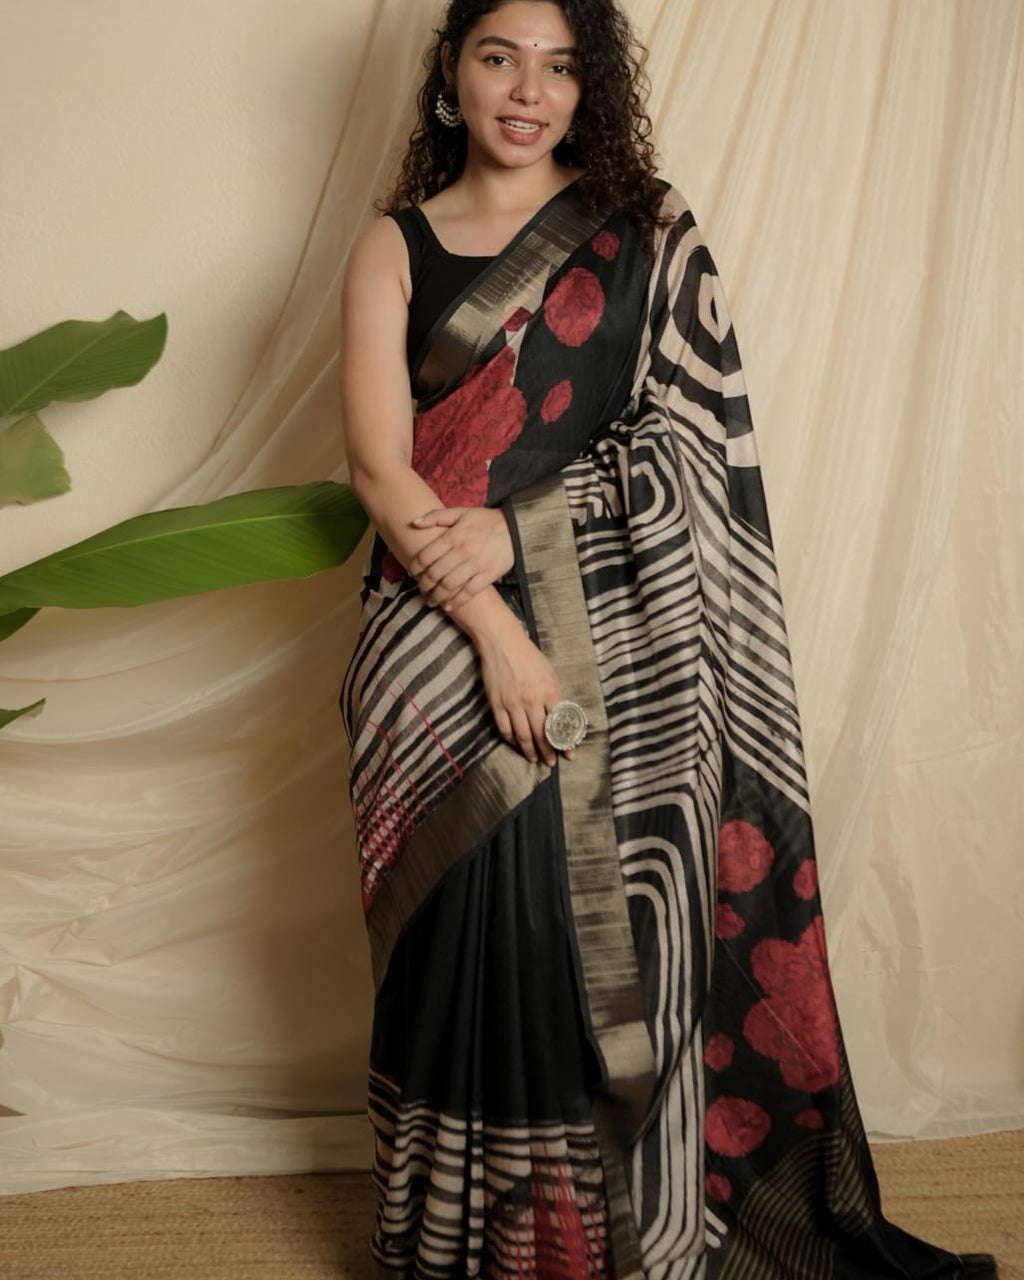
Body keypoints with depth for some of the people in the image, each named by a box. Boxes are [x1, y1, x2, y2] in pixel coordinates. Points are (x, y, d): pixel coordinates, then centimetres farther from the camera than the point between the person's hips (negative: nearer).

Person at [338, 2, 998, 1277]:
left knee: (621, 940, 4)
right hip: (444, 643, 0)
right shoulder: (394, 249, 7)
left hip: (621, 649, 0)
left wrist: (515, 529, -13)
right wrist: (496, 636, -14)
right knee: (469, 939, 2)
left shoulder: (646, 229, 9)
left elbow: (691, 427, -1)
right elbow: (380, 466, -4)